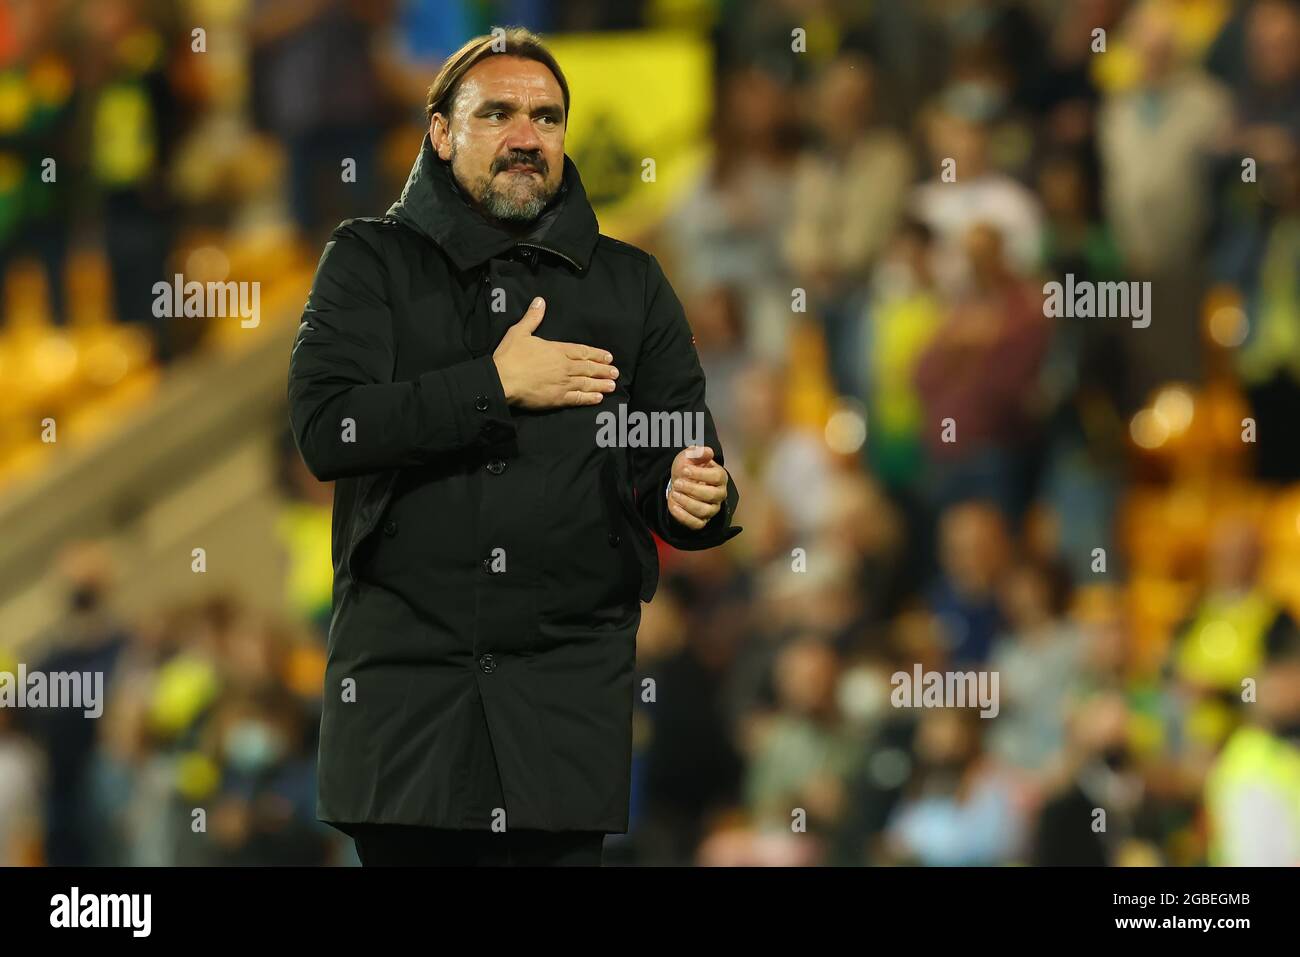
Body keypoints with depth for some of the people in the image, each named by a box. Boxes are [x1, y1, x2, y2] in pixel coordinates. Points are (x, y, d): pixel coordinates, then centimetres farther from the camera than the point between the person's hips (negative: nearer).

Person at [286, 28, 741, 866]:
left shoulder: (631, 284, 13)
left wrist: (695, 499, -15)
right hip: (403, 672, -1)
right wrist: (497, 385, -12)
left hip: (569, 682, 1)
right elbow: (325, 428, -8)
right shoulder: (370, 262, 7)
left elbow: (684, 459, 9)